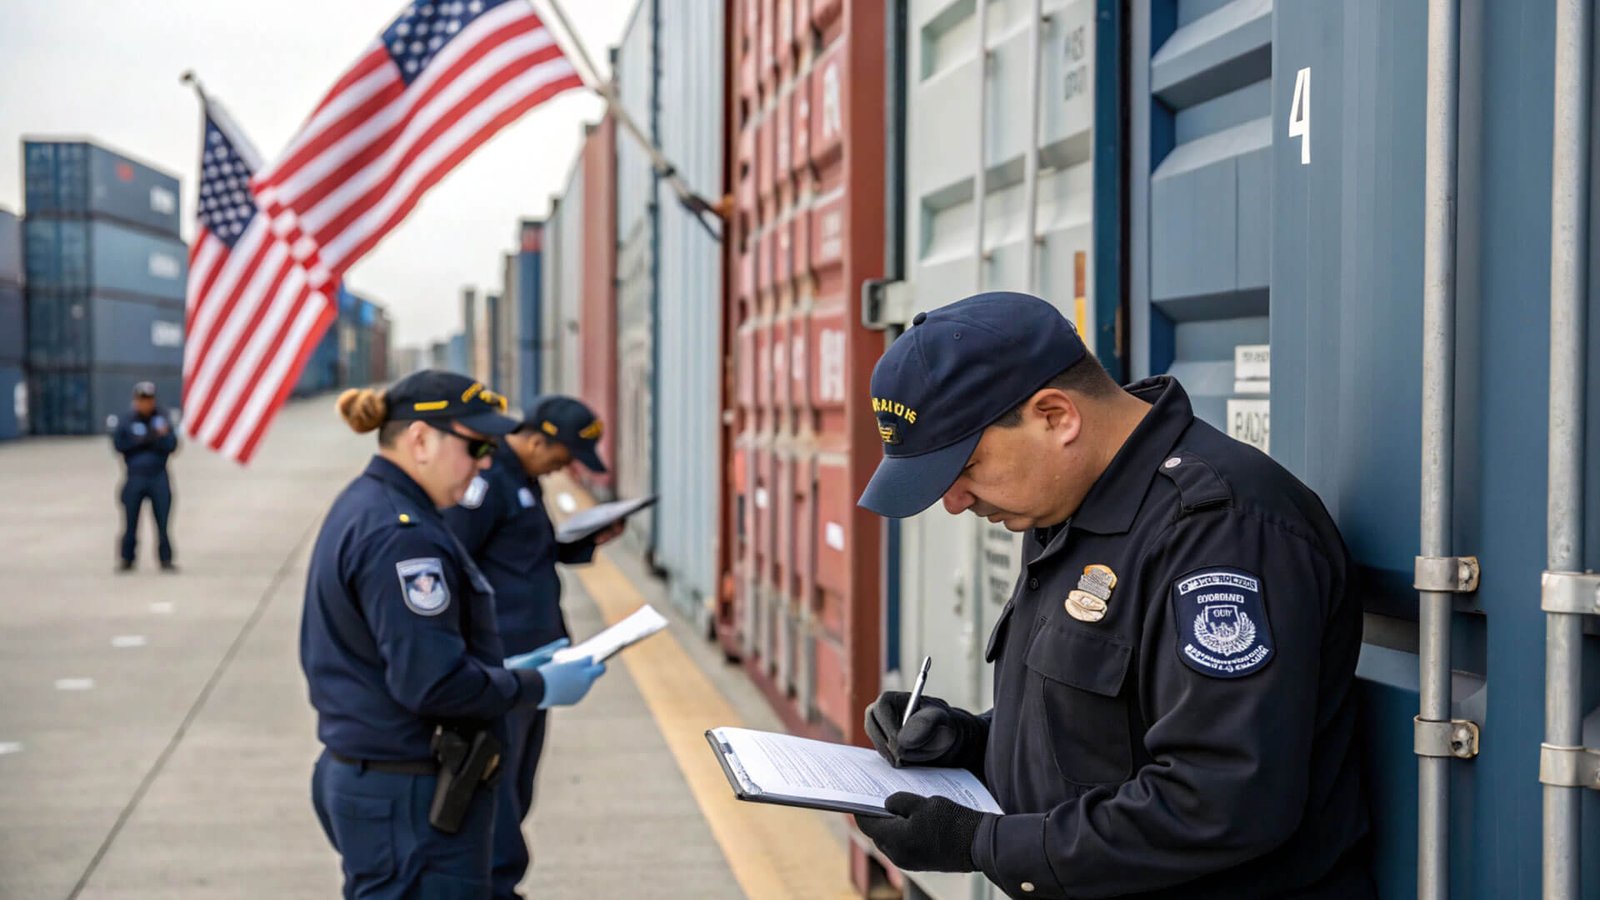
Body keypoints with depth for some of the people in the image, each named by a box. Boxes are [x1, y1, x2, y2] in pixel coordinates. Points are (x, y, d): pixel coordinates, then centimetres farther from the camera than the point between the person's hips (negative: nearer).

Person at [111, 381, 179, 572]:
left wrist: (161, 436, -19)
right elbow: (118, 443, -3)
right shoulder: (127, 420, 4)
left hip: (158, 476, 0)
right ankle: (127, 559, 13)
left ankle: (166, 559, 3)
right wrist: (141, 441, -12)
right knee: (130, 521, 3)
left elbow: (172, 446, 0)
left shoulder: (163, 418, 5)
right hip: (134, 476, 0)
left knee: (162, 520, -2)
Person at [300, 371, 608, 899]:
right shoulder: (402, 536, -20)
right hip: (409, 797, -11)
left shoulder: (362, 506, 13)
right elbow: (432, 682, -24)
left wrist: (504, 673, 14)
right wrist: (540, 688, -13)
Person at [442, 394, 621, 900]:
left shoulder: (524, 480, 16)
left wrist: (588, 544, 11)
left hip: (532, 655, 10)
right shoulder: (488, 480, -15)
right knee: (496, 780, -5)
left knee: (517, 782, 15)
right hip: (499, 663, -10)